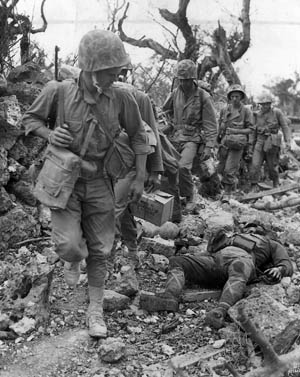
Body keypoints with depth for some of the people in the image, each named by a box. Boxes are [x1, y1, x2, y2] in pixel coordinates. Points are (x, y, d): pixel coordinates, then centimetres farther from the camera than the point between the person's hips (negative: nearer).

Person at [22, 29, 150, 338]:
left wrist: (140, 177, 2)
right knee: (69, 246, -16)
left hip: (99, 184, 2)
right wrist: (48, 134, -18)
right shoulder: (59, 91, -14)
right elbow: (30, 118, 3)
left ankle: (96, 310, 28)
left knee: (98, 251, 9)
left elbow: (137, 135, 4)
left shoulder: (121, 98, -10)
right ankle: (72, 260, 24)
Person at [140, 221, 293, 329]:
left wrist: (278, 269, -9)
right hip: (215, 259, 5)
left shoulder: (271, 244, 35)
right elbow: (209, 253, 35)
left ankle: (220, 312, -59)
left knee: (238, 272, -41)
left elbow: (287, 265, 16)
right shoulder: (232, 239, 47)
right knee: (176, 262, -18)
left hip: (243, 260, -4)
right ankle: (169, 298, -41)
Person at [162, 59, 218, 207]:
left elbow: (210, 125, -7)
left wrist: (209, 147, -12)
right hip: (175, 136, 5)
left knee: (183, 167, -25)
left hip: (192, 139, -5)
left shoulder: (203, 97, -8)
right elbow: (165, 111, 23)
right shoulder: (175, 93, 4)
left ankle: (189, 198, -5)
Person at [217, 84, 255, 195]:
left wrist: (249, 146, -7)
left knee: (230, 170, -10)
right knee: (221, 169, 10)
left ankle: (227, 192, -1)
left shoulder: (246, 111, 0)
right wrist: (219, 138, 16)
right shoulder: (224, 110, 11)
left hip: (237, 144, -5)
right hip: (225, 142, 5)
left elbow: (250, 129, 2)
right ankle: (234, 182, 33)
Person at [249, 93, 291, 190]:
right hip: (260, 141, 3)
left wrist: (287, 141, -12)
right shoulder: (257, 114, 7)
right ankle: (254, 187, -4)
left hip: (272, 142, -2)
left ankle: (276, 183, 33)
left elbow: (285, 127, -3)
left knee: (272, 166, 6)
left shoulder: (277, 112, -3)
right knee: (255, 165, -10)